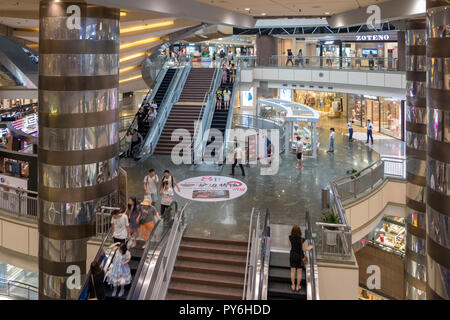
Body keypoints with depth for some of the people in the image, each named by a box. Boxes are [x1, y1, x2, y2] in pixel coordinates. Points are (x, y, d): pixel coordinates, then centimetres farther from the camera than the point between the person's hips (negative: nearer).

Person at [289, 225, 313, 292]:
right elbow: (304, 249, -12)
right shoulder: (301, 240, -23)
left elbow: (291, 246, 0)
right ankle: (298, 287, 22)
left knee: (292, 271, 14)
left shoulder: (290, 238, -15)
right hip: (300, 256, -2)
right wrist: (309, 248, 8)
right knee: (299, 272, 12)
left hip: (292, 255, 2)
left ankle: (293, 286, 23)